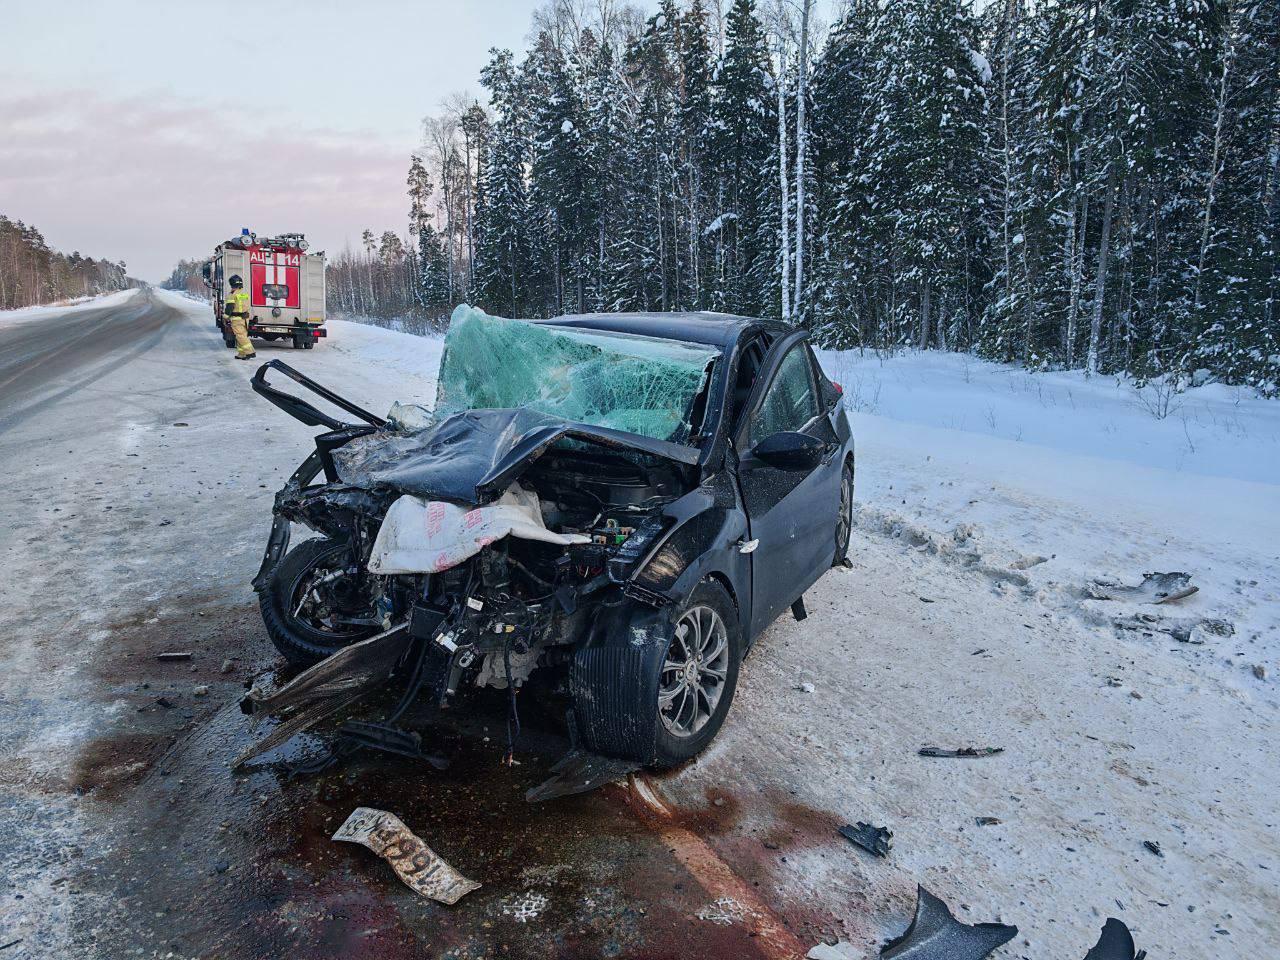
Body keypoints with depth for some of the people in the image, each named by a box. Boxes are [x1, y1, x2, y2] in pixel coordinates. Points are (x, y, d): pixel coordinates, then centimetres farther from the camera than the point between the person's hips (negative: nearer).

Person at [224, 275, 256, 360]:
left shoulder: (233, 294, -11)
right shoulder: (245, 294, 12)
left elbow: (229, 307, -13)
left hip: (237, 319, -7)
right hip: (245, 318, 7)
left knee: (240, 336, -9)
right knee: (243, 336, 10)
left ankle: (250, 352, -20)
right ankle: (241, 354, 12)